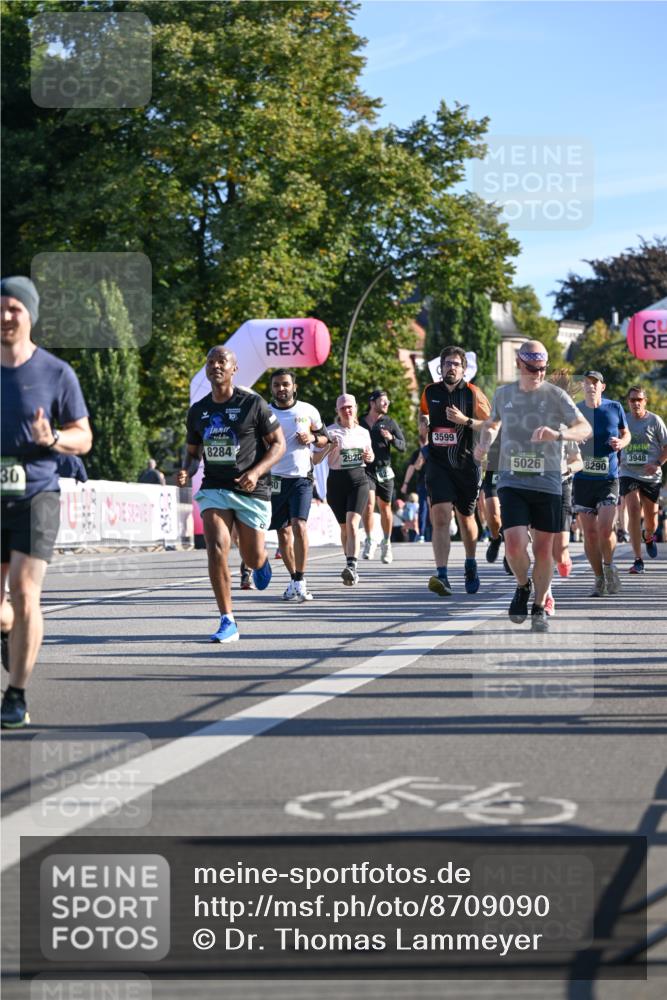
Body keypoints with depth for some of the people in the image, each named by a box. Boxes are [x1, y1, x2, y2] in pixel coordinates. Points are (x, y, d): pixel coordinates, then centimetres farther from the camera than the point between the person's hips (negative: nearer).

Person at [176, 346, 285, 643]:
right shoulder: (198, 411, 7)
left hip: (251, 490, -2)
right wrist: (187, 472, -4)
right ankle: (228, 622, -14)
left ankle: (263, 563, 47)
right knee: (216, 549, -18)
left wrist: (256, 472, -19)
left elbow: (278, 443, -3)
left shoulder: (253, 403, -5)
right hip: (213, 488, 2)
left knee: (252, 559, 5)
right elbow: (193, 452, 19)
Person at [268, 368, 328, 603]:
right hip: (275, 478, 2)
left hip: (301, 477, -2)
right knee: (283, 532, 6)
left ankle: (300, 581, -15)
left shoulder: (308, 411, 3)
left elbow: (324, 439, 13)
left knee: (299, 524, -19)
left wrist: (313, 437, -8)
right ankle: (294, 579, 21)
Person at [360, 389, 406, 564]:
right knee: (369, 503, -19)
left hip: (384, 470, 1)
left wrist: (391, 438, -17)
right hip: (365, 470, -1)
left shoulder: (390, 423, 4)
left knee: (385, 507, 8)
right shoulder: (359, 423, 4)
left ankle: (386, 542, 23)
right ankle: (369, 540, -9)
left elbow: (402, 446, 0)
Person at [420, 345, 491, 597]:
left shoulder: (473, 394, -3)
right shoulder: (430, 392, 5)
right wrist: (424, 428, 8)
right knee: (440, 517, -18)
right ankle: (442, 577, -25)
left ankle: (471, 566, 41)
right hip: (438, 463, 0)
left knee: (466, 518, 15)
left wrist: (465, 421, -19)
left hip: (466, 464, 0)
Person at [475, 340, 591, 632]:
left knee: (543, 550, 4)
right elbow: (492, 424, 28)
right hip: (512, 482, 1)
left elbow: (585, 428, -8)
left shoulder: (555, 395, -1)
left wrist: (558, 434, -28)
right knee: (515, 546, -15)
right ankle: (523, 586, 16)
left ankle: (539, 608, 24)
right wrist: (484, 443, 6)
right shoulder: (503, 394, 8)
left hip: (547, 484, -1)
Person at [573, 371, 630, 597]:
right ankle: (599, 578, 17)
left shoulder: (614, 408, 2)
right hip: (583, 479, 1)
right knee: (589, 533, 1)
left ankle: (609, 567, 14)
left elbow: (626, 434, 16)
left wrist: (621, 443, -7)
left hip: (609, 478, -1)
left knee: (605, 529, -14)